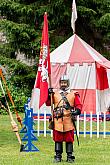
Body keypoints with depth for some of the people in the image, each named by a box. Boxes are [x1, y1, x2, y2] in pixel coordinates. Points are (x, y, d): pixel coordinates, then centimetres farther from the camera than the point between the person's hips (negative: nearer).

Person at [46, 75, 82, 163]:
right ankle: (58, 156, 10)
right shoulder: (55, 94, 13)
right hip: (58, 121, 1)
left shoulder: (74, 94, 9)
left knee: (69, 139, 2)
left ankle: (70, 156, 7)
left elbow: (78, 105, 4)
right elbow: (48, 103, 7)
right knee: (58, 139, 4)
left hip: (69, 121, -1)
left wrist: (77, 111, -16)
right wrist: (49, 94, -8)